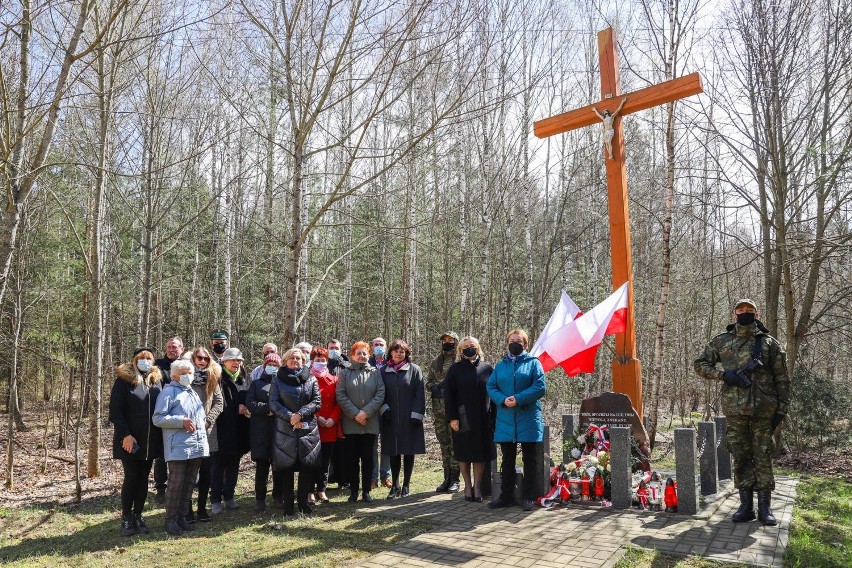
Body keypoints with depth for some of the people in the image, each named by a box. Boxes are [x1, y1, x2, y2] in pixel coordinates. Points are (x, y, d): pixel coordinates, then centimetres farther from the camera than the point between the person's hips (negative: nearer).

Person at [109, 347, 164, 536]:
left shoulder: (157, 380, 8)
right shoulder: (123, 380, -4)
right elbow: (115, 409, -9)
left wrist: (160, 436, 4)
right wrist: (125, 434, -16)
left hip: (151, 441, 4)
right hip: (130, 440, -4)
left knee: (143, 478, 10)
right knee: (131, 478, 1)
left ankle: (138, 516, 19)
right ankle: (126, 519, 13)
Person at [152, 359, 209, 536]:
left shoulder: (193, 393, 21)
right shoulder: (169, 392, -3)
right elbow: (157, 418, -10)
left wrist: (200, 425, 13)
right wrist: (181, 421, -17)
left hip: (197, 446, 7)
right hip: (178, 447, -7)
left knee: (189, 483, 11)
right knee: (176, 484, -5)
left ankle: (182, 517, 21)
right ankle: (171, 520, 7)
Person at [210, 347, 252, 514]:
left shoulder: (245, 379, 8)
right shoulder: (218, 379, -7)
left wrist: (246, 408, -7)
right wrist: (237, 409, -14)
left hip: (239, 430, 5)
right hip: (222, 428, -5)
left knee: (233, 464, 13)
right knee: (218, 464, 2)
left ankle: (229, 496, 24)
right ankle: (215, 499, 10)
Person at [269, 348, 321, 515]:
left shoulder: (311, 380, 10)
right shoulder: (278, 380, 6)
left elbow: (317, 402, 1)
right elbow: (273, 403, -3)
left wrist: (300, 414, -14)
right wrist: (290, 417, -14)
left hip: (308, 430, 1)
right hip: (285, 430, -1)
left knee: (307, 466, 1)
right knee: (286, 467, 2)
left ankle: (303, 501, 14)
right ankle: (288, 503, 11)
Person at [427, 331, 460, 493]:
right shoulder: (436, 362, 16)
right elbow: (428, 382, 17)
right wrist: (435, 387, -4)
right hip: (438, 408, 5)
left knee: (455, 444, -2)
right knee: (444, 445, 10)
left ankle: (455, 479, 6)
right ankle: (447, 478, 18)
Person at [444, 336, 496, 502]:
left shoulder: (487, 368, 7)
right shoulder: (455, 369, 3)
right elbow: (448, 395, -1)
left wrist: (494, 416, 1)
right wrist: (452, 418, -9)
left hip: (483, 419, 1)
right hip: (462, 419, -1)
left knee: (481, 453, 3)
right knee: (464, 453, 5)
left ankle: (477, 485, 13)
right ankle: (468, 485, 16)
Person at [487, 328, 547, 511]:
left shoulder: (533, 363, 3)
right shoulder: (501, 365, 12)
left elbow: (540, 387, -8)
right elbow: (491, 387, 6)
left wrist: (518, 399, -17)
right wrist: (503, 400, -13)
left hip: (528, 419, -3)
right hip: (506, 419, 3)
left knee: (529, 459, 4)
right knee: (507, 459, 10)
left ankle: (528, 497, 14)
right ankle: (506, 496, 19)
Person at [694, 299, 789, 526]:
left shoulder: (770, 343, 4)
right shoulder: (721, 342, 7)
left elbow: (782, 379, 5)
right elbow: (700, 365, 11)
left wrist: (782, 408, -1)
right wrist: (723, 374, -6)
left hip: (763, 410, -1)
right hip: (735, 411, 1)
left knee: (763, 459, 2)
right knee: (740, 459, 7)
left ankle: (765, 508, 12)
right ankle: (746, 506, 16)